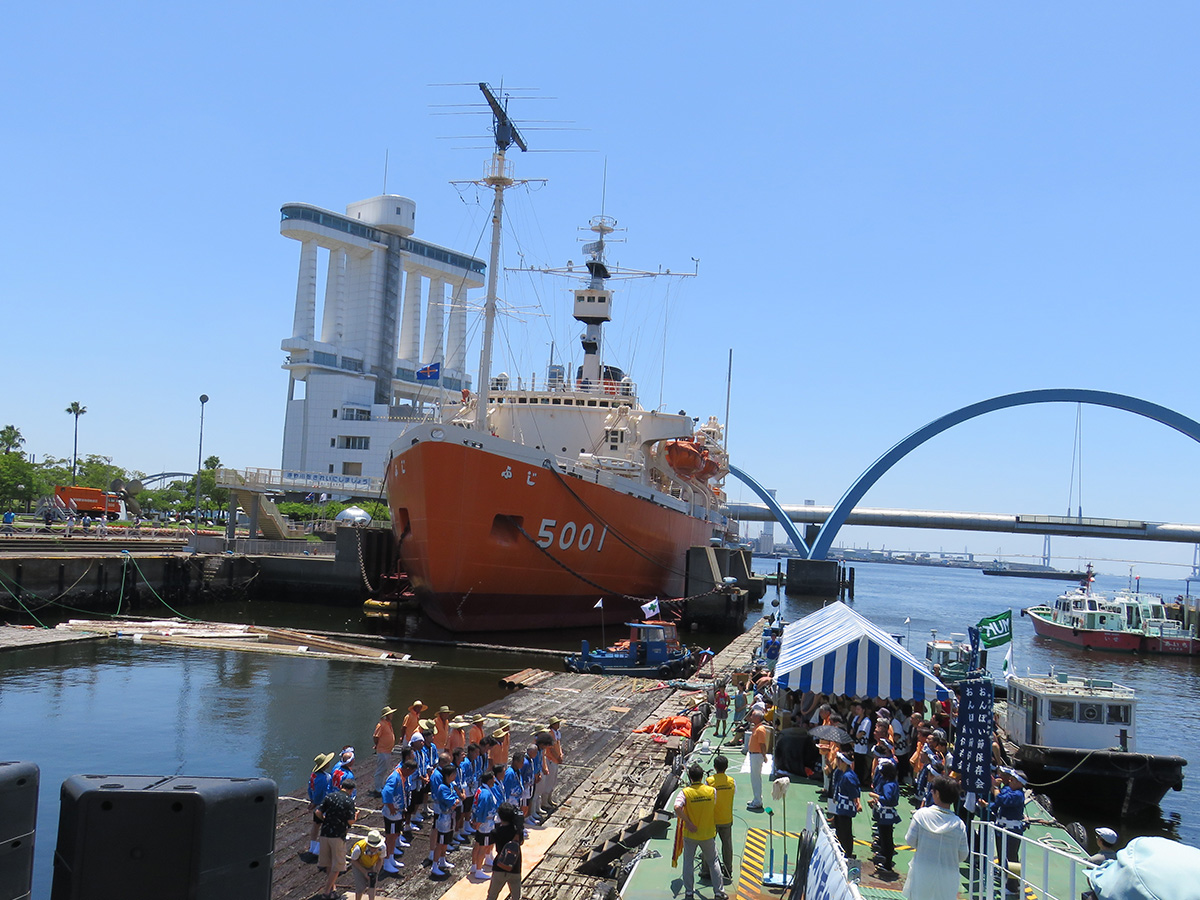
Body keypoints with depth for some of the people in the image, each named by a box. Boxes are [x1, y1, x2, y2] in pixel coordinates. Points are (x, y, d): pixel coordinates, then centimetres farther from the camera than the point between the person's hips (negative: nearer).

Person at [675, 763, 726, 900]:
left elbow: (677, 808, -29)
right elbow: (713, 805, 7)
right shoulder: (712, 791, -9)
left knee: (688, 862, 14)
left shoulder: (685, 792, -16)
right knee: (713, 862, 15)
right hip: (708, 833, 1)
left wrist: (687, 822, -18)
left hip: (690, 834, -1)